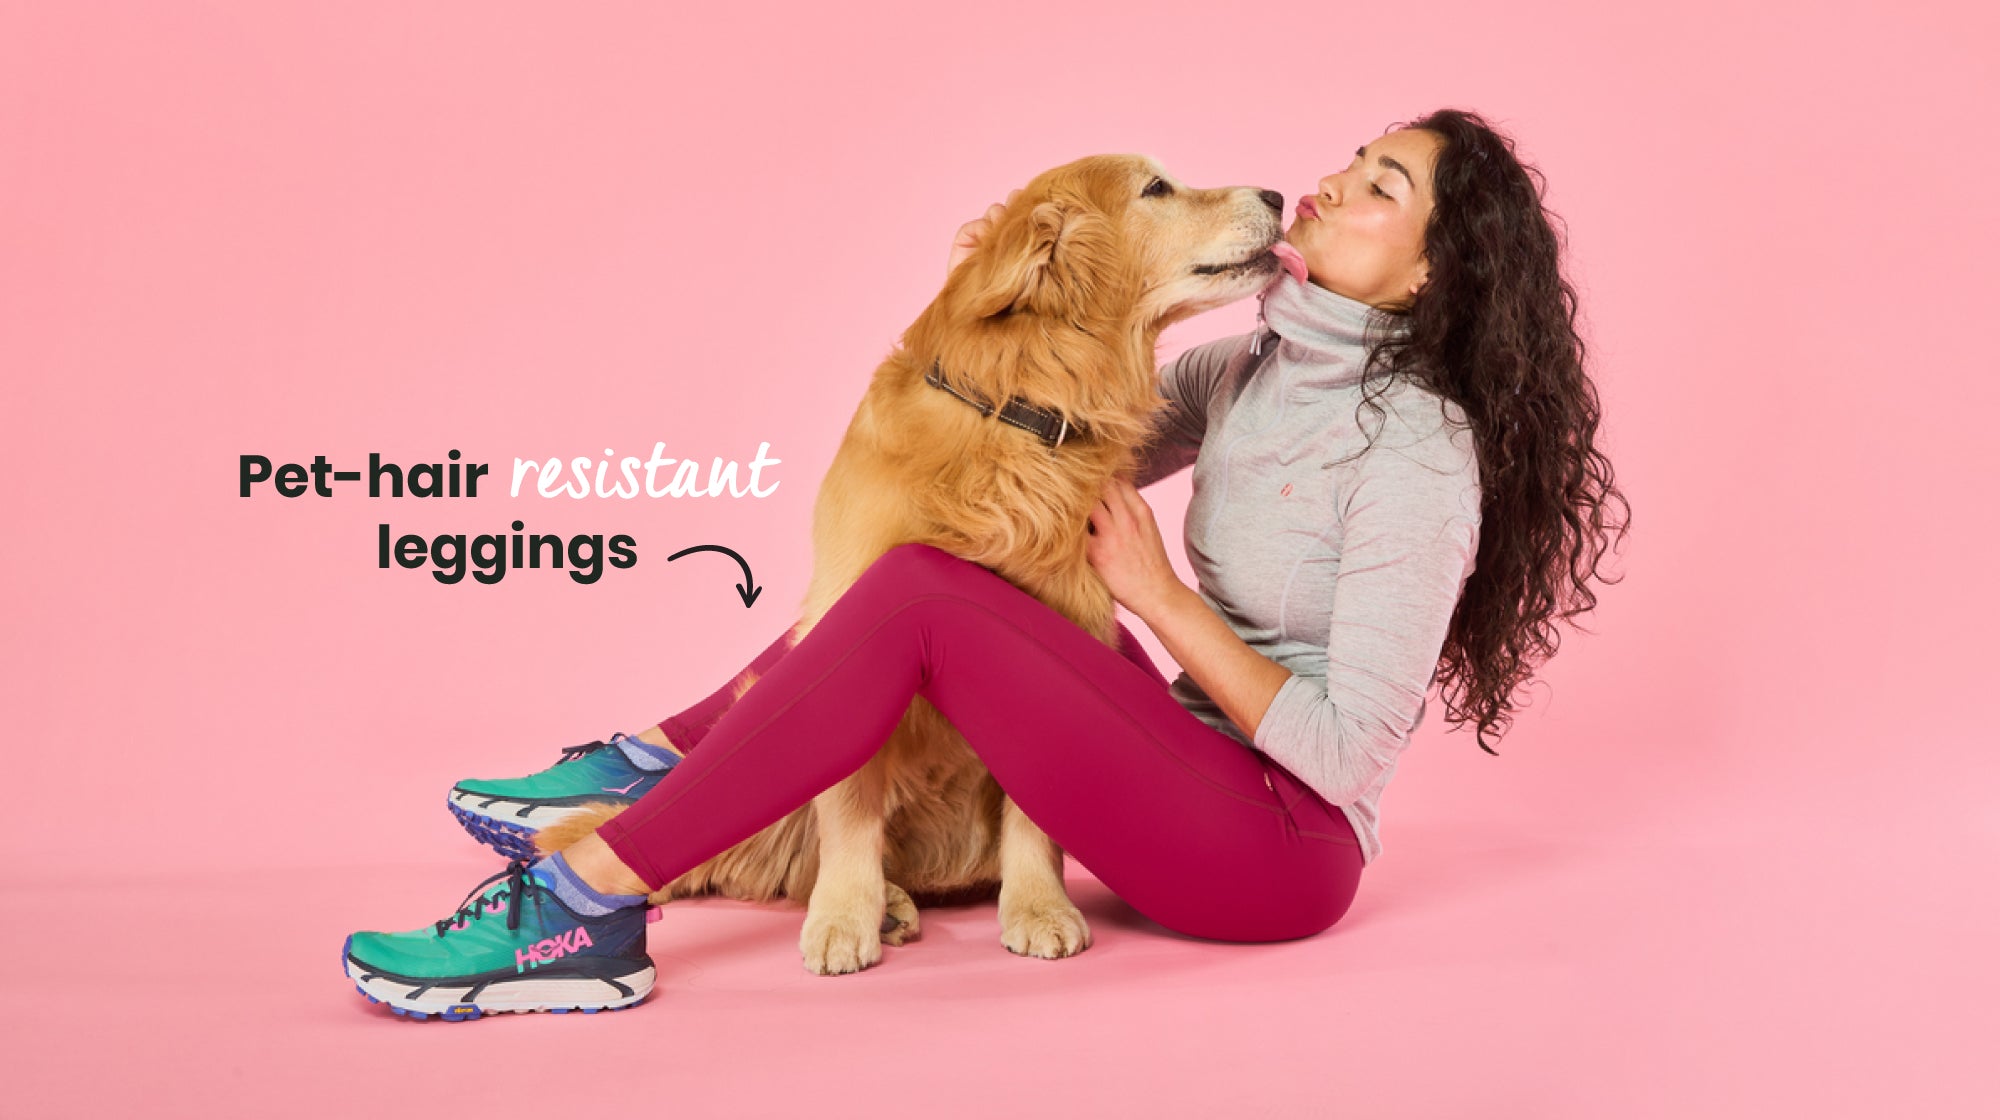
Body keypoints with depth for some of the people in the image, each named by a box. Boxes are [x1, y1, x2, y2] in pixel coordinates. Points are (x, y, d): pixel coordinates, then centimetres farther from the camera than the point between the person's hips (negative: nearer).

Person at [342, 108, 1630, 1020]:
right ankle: (656, 767, 3)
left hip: (1282, 847, -8)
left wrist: (1161, 595, -14)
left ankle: (590, 908, -22)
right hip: (1193, 769, 9)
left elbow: (1346, 749, -19)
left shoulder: (1419, 451, -16)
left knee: (920, 592, -25)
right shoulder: (1252, 372, 9)